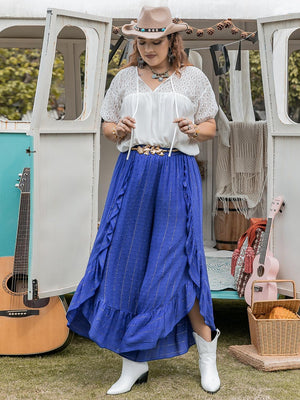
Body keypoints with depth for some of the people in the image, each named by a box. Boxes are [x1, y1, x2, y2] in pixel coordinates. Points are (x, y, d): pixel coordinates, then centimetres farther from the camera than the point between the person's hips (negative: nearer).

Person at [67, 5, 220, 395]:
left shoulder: (193, 78, 6)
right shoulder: (125, 78, 12)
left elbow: (211, 127, 9)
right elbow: (107, 126, 16)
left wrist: (193, 130, -13)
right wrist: (119, 129, -7)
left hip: (177, 174, -3)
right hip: (132, 171, 3)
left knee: (174, 261, -7)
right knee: (126, 260, 0)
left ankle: (205, 343, 15)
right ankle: (134, 362, 10)